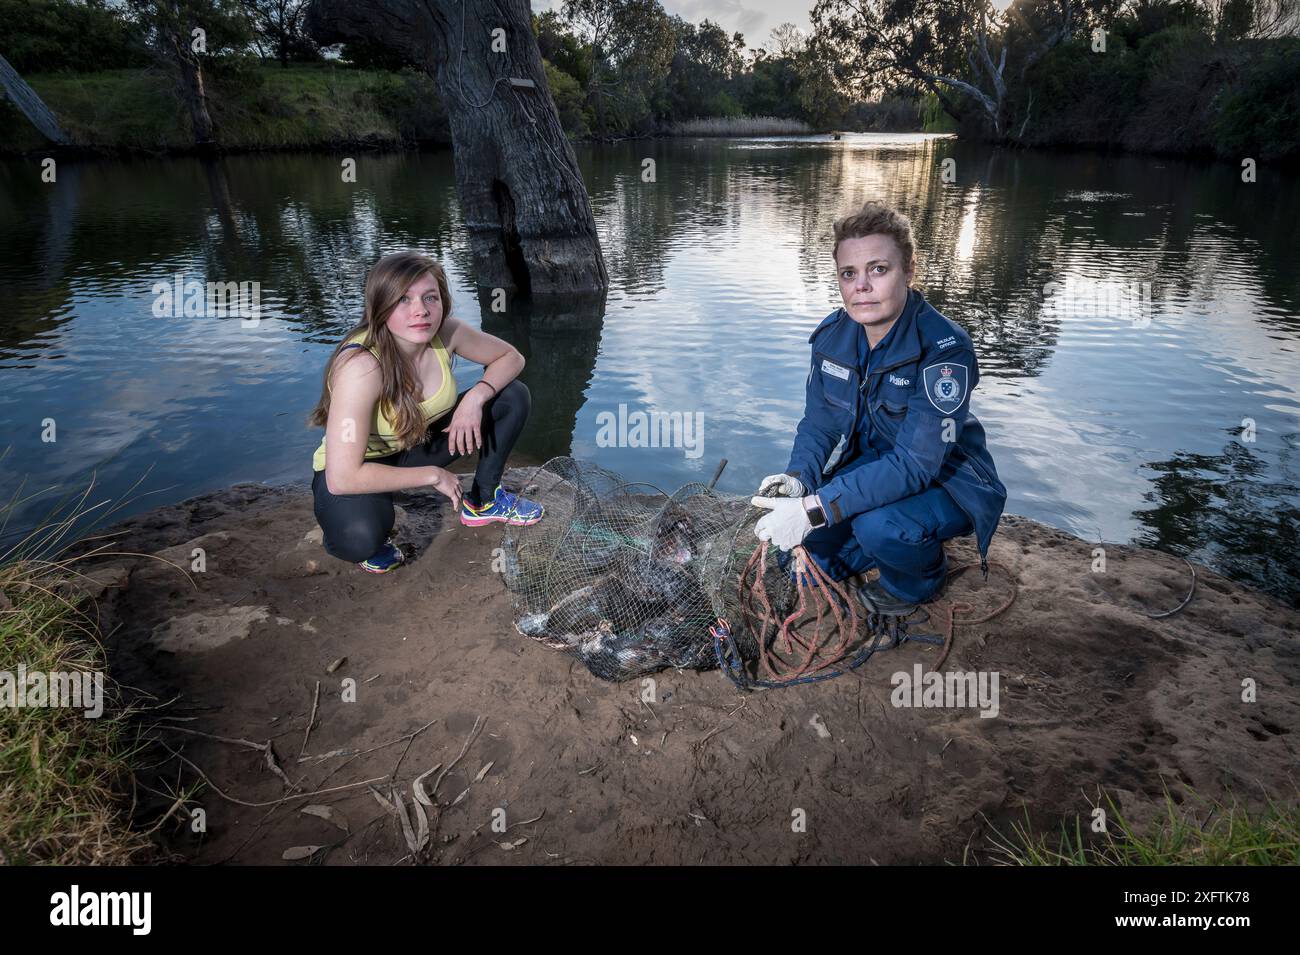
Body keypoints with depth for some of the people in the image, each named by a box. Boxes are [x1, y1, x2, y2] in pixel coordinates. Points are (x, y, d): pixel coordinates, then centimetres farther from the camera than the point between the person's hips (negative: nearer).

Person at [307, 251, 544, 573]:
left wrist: (476, 397, -22)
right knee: (361, 538, -39)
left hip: (418, 442, 6)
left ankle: (483, 501, 10)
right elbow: (343, 477, -37)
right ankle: (372, 537, 0)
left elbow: (511, 357, -2)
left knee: (513, 395, -8)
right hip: (358, 470, -5)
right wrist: (433, 475, -26)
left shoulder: (446, 333, -19)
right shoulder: (361, 366, -35)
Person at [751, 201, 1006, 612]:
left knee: (878, 524, -35)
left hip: (947, 483, -5)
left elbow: (914, 463, -36)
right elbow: (819, 423, -1)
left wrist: (815, 509, -42)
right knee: (800, 565, -1)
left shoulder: (945, 349, -29)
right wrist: (797, 479, -23)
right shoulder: (832, 335, -9)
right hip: (871, 468, 6)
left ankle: (921, 580, 0)